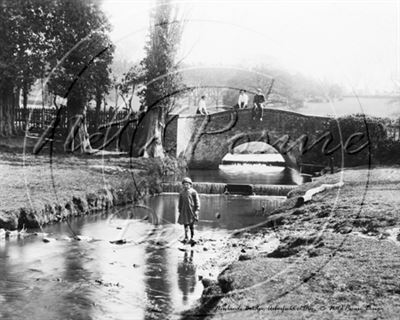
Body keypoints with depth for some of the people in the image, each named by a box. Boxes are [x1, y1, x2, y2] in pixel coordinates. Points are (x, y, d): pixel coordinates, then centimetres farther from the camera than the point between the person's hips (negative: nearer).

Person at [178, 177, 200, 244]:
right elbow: (180, 202, 14)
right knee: (185, 224, 7)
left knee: (191, 225, 2)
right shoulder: (182, 193, 7)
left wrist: (197, 210, -9)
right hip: (184, 210, 4)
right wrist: (179, 210, 12)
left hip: (191, 210, -3)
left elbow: (197, 201, -4)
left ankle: (192, 238, 12)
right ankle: (186, 237, 18)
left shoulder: (193, 192, -5)